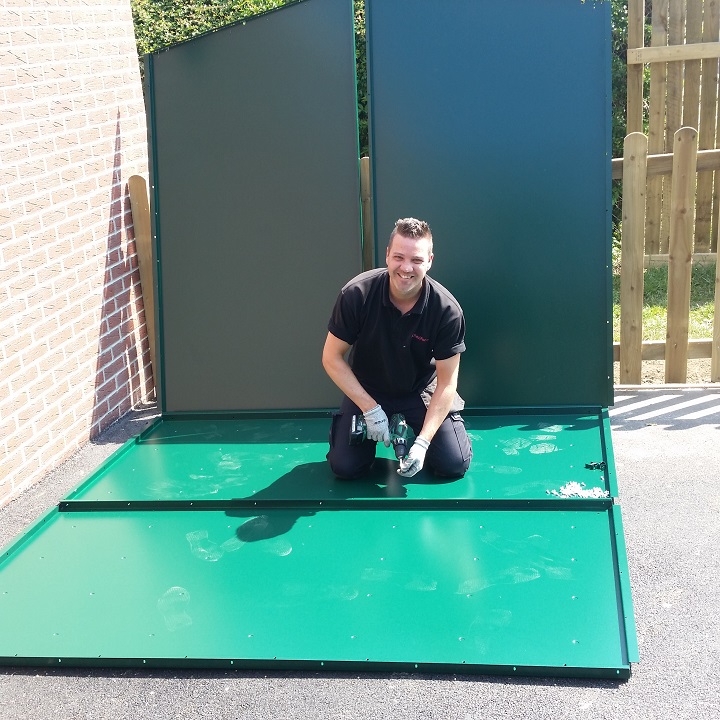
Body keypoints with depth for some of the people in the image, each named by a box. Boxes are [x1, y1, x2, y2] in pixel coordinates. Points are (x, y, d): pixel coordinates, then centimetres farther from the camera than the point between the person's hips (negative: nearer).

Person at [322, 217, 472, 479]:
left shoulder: (447, 310, -24)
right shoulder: (356, 295, -25)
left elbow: (446, 383, -18)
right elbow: (331, 358, -14)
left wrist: (422, 442, -26)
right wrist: (370, 408, -21)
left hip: (421, 391, 0)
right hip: (367, 390, 0)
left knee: (454, 465, -12)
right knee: (345, 466, -14)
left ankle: (415, 432, 20)